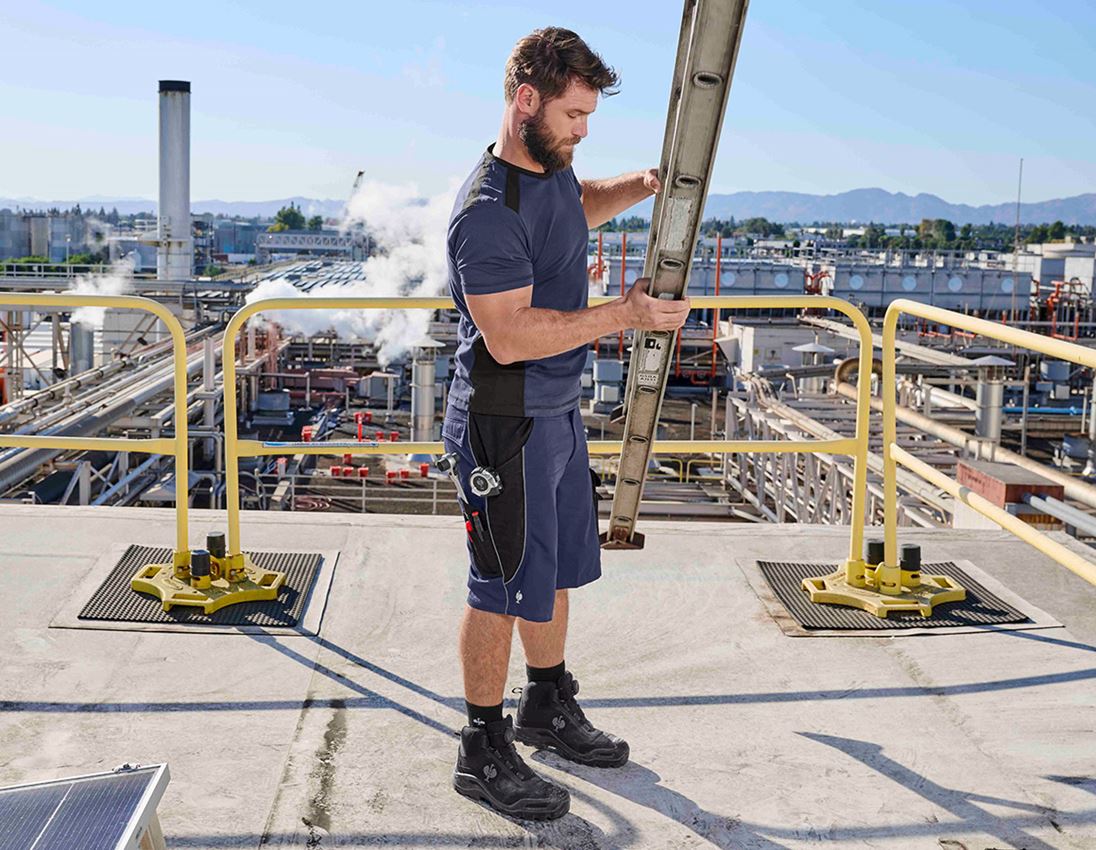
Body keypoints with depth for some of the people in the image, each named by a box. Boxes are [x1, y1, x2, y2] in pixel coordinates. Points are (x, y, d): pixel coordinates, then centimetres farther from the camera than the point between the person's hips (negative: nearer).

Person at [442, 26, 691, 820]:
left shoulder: (552, 167, 6)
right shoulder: (489, 210, -24)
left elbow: (580, 206, 32)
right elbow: (510, 336, -28)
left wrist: (639, 187, 13)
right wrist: (622, 315, -26)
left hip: (558, 409, 10)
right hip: (505, 425, -10)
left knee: (557, 570, 20)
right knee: (506, 587, 0)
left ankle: (548, 707, 38)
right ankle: (484, 752, 15)